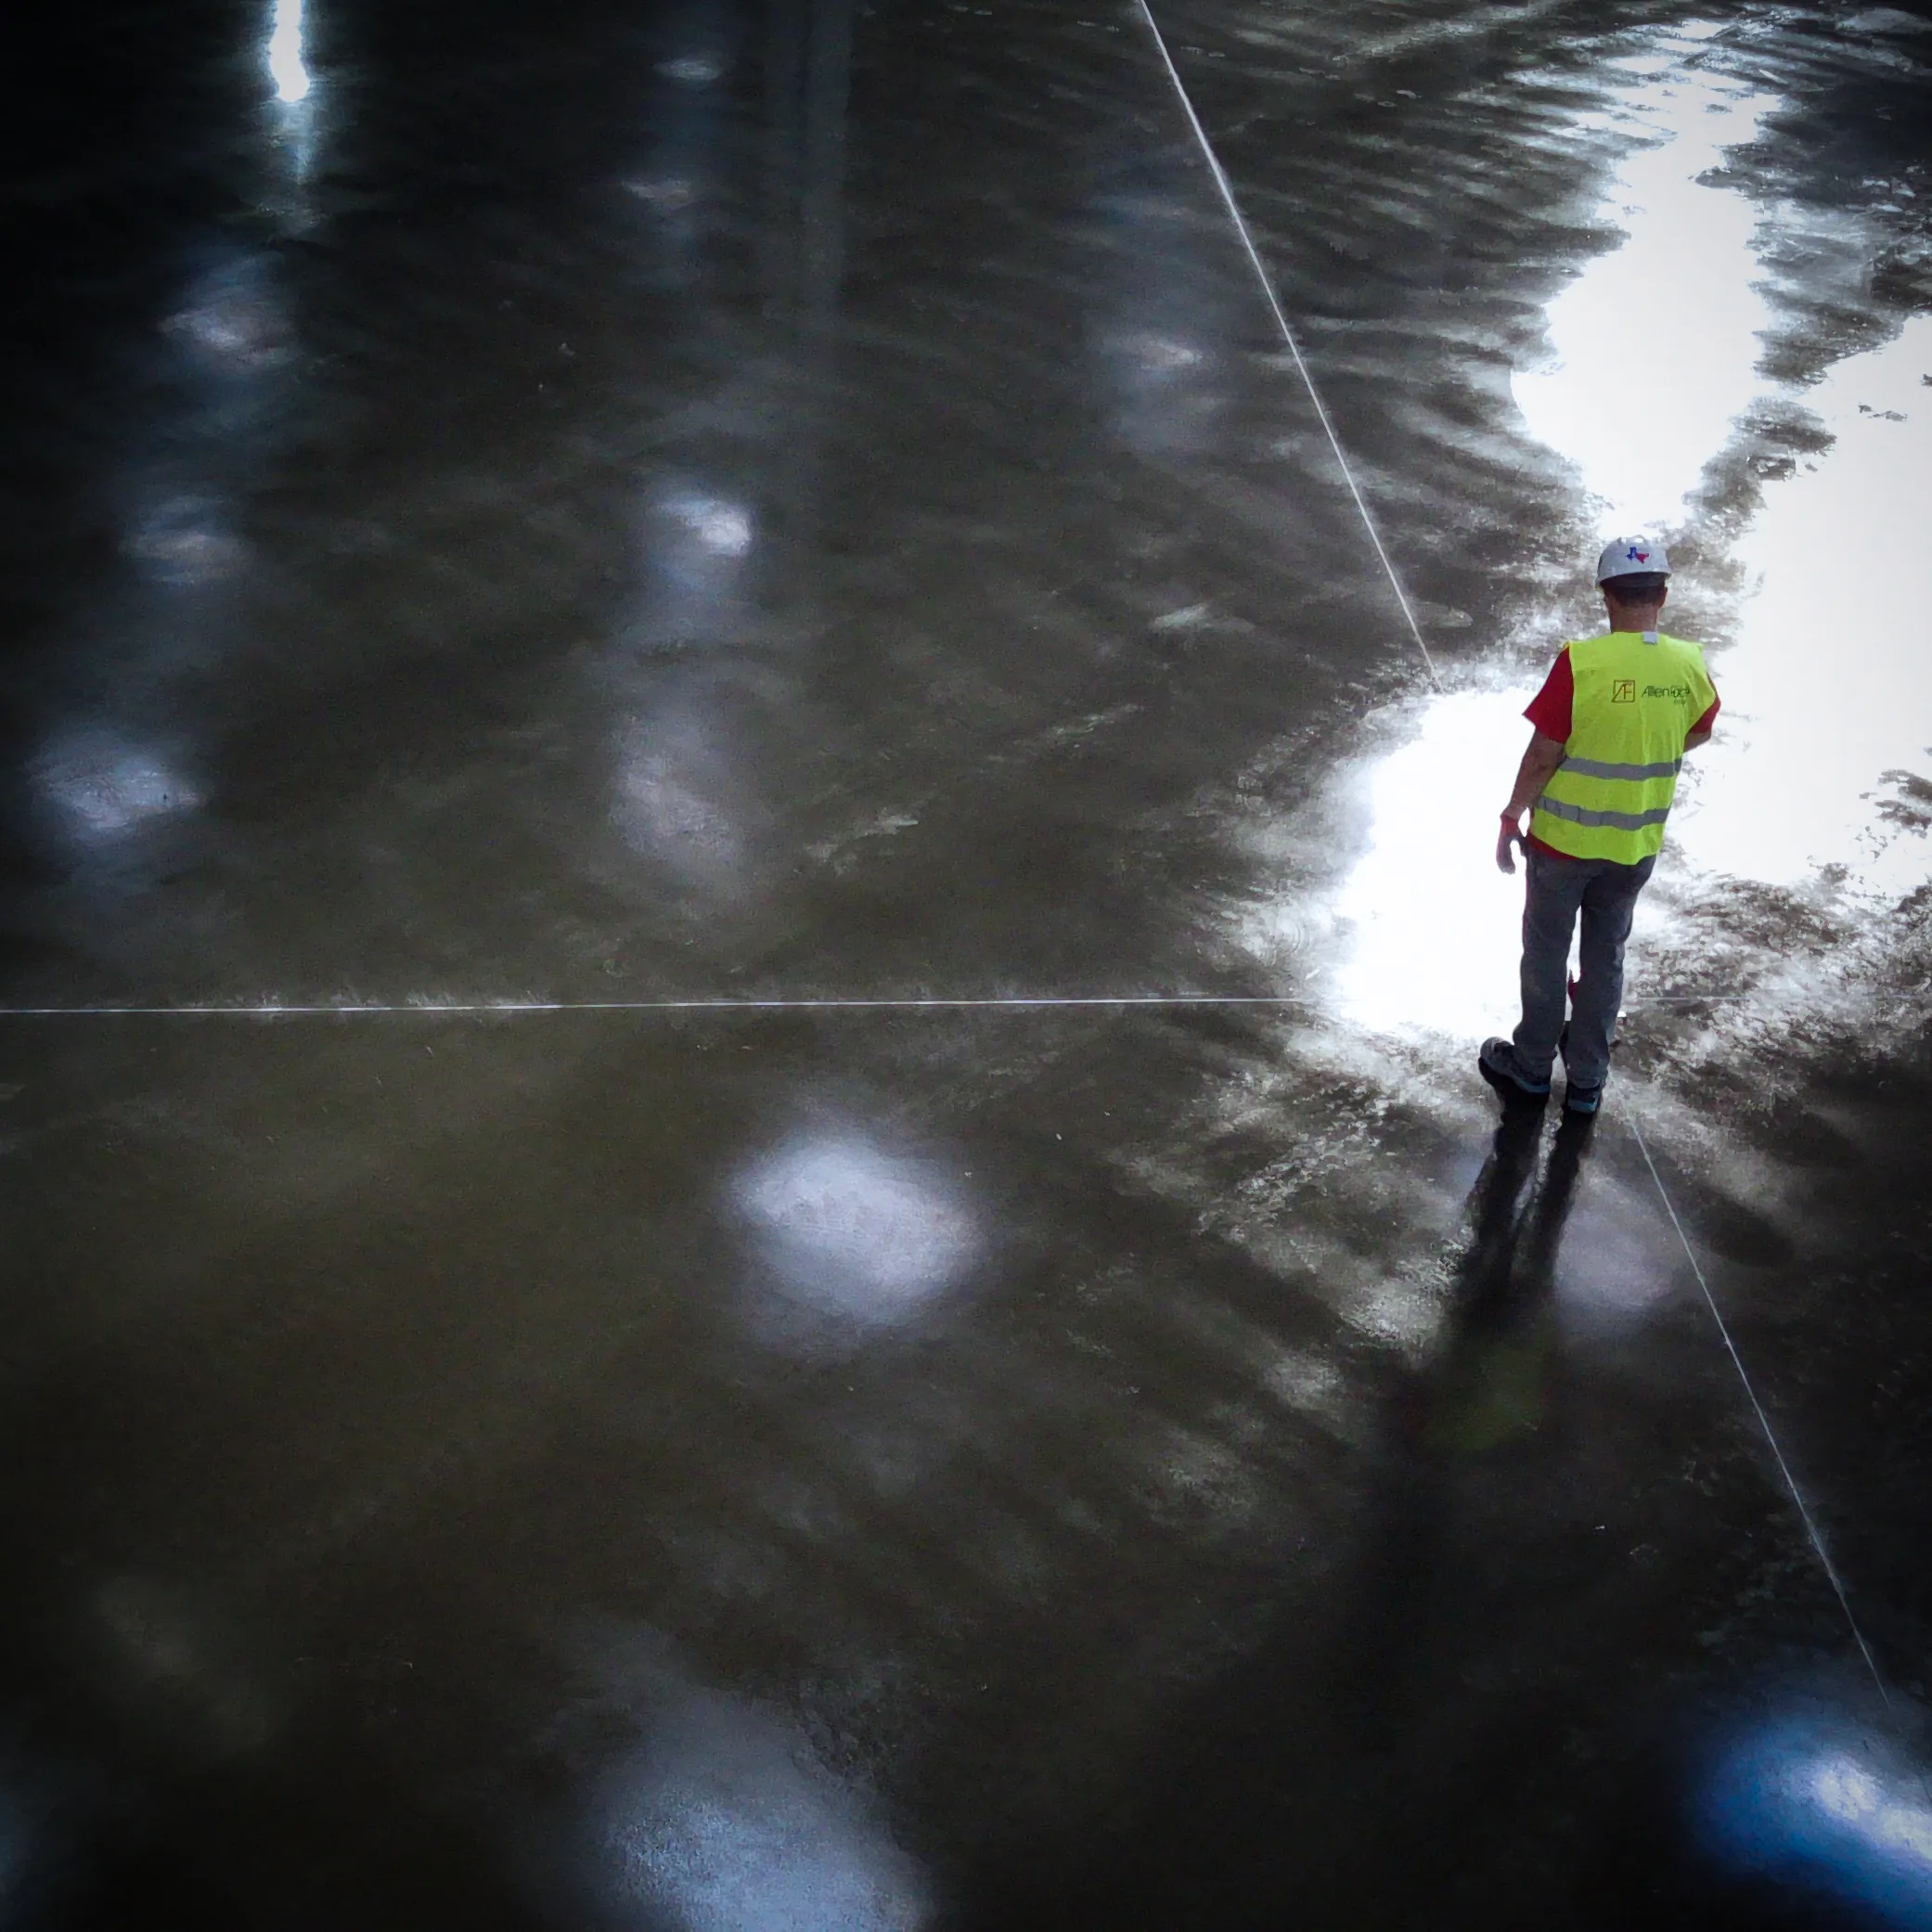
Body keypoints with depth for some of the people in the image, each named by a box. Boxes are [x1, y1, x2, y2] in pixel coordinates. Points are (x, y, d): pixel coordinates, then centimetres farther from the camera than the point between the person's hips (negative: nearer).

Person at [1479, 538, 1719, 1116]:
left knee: (1546, 953, 16)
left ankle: (1531, 1066, 32)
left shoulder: (1581, 662, -23)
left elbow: (1542, 756, -17)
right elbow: (1698, 732, 11)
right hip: (1638, 846, 3)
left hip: (1564, 840, -3)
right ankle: (1587, 1081, 29)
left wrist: (1511, 819, -3)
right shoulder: (1689, 665, -10)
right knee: (1605, 957, 19)